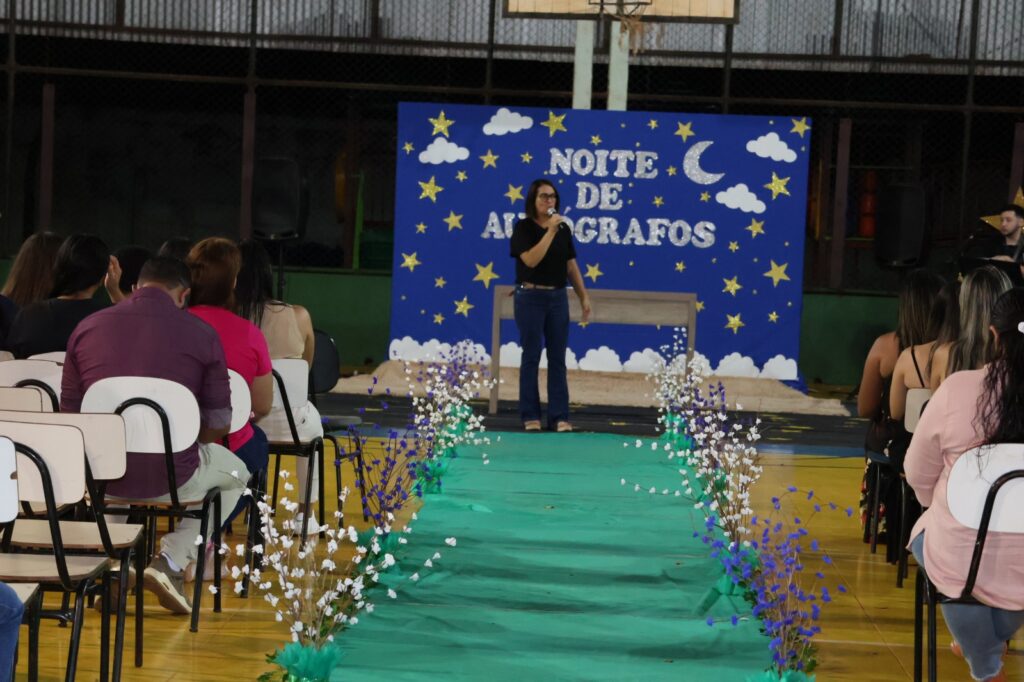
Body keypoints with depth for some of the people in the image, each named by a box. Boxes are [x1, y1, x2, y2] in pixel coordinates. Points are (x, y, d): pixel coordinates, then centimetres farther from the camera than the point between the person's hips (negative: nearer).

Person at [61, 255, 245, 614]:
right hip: (171, 480, -3)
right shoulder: (200, 333, -4)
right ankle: (173, 561, 11)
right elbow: (219, 426, 0)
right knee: (234, 472, 30)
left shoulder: (88, 327, 2)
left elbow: (69, 414, 9)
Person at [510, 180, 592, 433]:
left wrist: (583, 296, 10)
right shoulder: (524, 228, -6)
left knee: (558, 358, 4)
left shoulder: (563, 229, 9)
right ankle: (530, 416, 8)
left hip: (558, 298, 5)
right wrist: (550, 231, -22)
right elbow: (531, 260, -21)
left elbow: (571, 265, 13)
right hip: (531, 297, -5)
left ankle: (559, 416, 6)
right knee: (531, 357, 1)